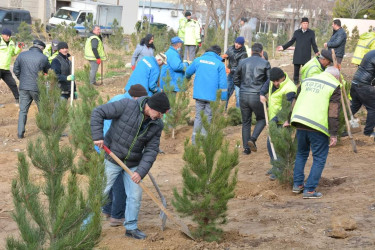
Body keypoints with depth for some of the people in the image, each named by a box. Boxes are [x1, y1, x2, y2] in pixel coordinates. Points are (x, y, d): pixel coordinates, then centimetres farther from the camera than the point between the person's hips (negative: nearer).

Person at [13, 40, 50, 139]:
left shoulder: (22, 55, 2)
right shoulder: (43, 58, -8)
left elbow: (16, 70, 8)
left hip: (24, 87, 3)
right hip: (37, 87, -3)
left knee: (23, 110, 9)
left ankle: (20, 132, 5)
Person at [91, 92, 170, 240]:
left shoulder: (157, 125, -5)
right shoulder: (127, 106, -20)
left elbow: (151, 150, -7)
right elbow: (98, 113, -18)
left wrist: (141, 171, -19)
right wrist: (98, 136, -26)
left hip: (132, 164, 5)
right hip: (112, 159, -5)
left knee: (135, 195, 5)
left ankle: (131, 227, 21)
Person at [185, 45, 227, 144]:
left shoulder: (198, 60, 7)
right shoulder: (220, 64, -3)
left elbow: (188, 72, 20)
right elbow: (223, 82, -7)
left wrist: (188, 77, 44)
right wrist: (223, 98, -3)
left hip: (199, 94, 3)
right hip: (212, 96, -3)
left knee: (198, 117, 12)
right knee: (209, 118, 5)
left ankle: (195, 139, 12)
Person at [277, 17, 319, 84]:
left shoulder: (311, 33, 6)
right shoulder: (297, 32, 10)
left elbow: (313, 44, 6)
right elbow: (291, 42, 14)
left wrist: (316, 52, -9)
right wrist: (283, 47, 5)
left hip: (306, 55, -1)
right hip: (297, 55, 2)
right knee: (296, 68, 2)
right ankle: (296, 81, 13)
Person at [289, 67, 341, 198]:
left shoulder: (306, 81, 19)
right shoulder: (334, 86, 2)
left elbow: (295, 102, 25)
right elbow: (333, 112, -6)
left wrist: (290, 121, 33)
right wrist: (333, 134, -7)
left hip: (300, 122, 5)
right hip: (318, 126, -5)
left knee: (301, 153, 23)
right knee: (319, 158, 5)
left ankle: (297, 184, 24)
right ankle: (309, 190, 2)